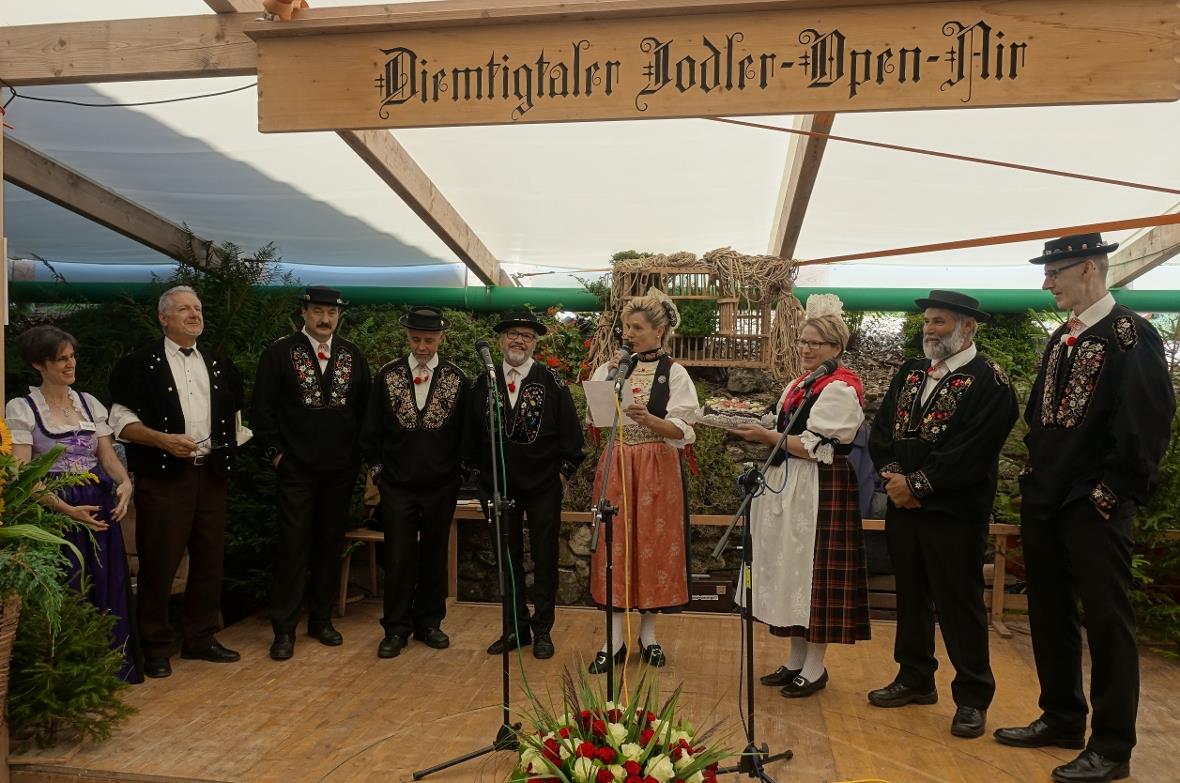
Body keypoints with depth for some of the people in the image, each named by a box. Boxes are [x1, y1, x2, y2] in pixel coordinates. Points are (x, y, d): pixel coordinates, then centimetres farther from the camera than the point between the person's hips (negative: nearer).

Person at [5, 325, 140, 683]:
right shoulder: (21, 408, -3)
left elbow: (108, 455, 7)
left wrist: (125, 482, -16)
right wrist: (65, 509, -23)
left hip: (99, 508, 4)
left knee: (107, 586, 6)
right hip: (54, 510, -4)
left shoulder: (89, 403, 11)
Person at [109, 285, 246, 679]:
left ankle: (201, 637, 24)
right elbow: (121, 420, -6)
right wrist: (162, 439, -19)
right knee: (159, 562, -1)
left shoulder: (220, 364, 14)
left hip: (211, 474, 5)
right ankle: (156, 647, 14)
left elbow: (234, 413, 22)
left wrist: (230, 446, 7)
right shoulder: (141, 363, -1)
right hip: (163, 476, -5)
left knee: (210, 559, 10)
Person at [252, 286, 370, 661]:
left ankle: (321, 619, 23)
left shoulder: (353, 356, 7)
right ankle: (284, 629, 9)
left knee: (331, 544, 10)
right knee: (293, 545, -1)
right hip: (295, 468, -3)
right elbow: (262, 408, -2)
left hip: (341, 470, 3)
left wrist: (359, 454, 5)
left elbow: (365, 408, 10)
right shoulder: (279, 353, -2)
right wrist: (275, 452, -6)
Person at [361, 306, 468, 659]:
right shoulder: (387, 375, 0)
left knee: (434, 556, 11)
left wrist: (458, 471, 2)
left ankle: (429, 623, 25)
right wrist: (376, 467, 5)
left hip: (441, 486, 0)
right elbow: (372, 428, 7)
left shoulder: (457, 379, -1)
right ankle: (396, 628, 14)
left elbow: (465, 432, 4)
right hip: (397, 484, 0)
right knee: (399, 557, 2)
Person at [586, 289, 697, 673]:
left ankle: (648, 633, 20)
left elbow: (680, 431, -8)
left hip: (657, 469, -2)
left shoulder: (674, 374, -1)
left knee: (653, 546, 4)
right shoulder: (608, 369, 7)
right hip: (614, 466, 2)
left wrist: (647, 419, -26)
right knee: (615, 547, 2)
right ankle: (615, 639, 10)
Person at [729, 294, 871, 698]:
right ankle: (796, 660, 25)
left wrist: (767, 436, -17)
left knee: (814, 570, -1)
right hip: (787, 489, 9)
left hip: (822, 492, -9)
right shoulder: (797, 386, 16)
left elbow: (816, 448, -17)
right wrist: (760, 432, 1)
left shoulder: (840, 388, -11)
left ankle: (814, 668, 12)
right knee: (792, 573, 13)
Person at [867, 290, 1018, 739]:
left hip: (954, 512, -6)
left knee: (959, 603, 3)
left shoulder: (988, 381, -9)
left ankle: (973, 698, 16)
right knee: (911, 596, 16)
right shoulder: (909, 373, 13)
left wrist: (917, 484, -16)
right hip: (903, 505, 7)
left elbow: (971, 451, -18)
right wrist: (891, 474, -8)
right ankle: (915, 679, 31)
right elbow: (881, 429, 8)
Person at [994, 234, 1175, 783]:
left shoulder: (1131, 334, -9)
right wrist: (1034, 479, 11)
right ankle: (1062, 719, 28)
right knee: (1049, 614, 14)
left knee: (1106, 620, 1)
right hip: (1044, 501, 8)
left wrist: (1113, 492, -16)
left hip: (1095, 507, -8)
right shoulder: (1060, 340, 14)